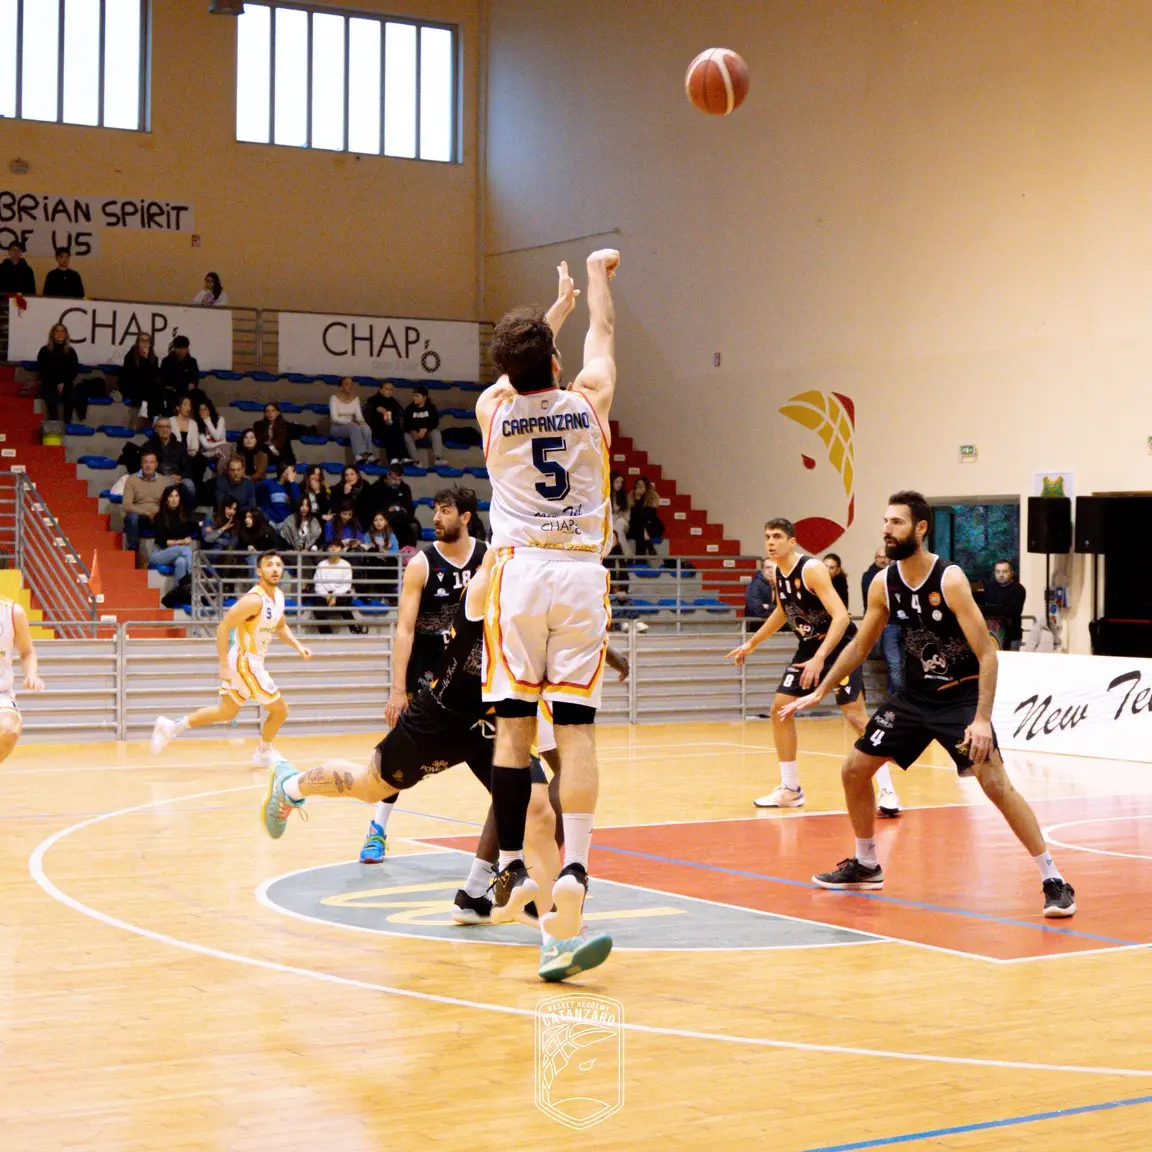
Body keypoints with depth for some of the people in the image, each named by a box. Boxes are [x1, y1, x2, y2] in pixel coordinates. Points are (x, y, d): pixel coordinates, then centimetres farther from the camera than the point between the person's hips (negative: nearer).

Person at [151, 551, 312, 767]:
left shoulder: (278, 596, 6)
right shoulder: (254, 600, -23)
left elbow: (280, 626, 24)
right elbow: (223, 627, -25)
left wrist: (298, 646, 9)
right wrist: (224, 666, -27)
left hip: (251, 662, 9)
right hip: (244, 663, -9)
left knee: (226, 712, 18)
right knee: (279, 710, 4)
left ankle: (172, 727, 19)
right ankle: (264, 753, 27)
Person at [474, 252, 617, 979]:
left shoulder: (493, 409, 5)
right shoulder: (589, 400, 3)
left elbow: (516, 370, 28)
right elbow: (603, 333, 23)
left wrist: (556, 307, 45)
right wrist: (597, 275, 42)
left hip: (521, 571, 1)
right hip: (583, 573, -1)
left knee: (514, 724, 5)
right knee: (577, 727, -4)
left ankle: (512, 868, 5)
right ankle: (575, 870, -15)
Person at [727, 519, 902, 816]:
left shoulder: (811, 569, -23)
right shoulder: (777, 573, 2)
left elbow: (841, 616, -30)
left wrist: (819, 659, -37)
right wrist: (752, 643, 25)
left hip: (839, 644, -8)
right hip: (809, 645, 8)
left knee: (855, 715, -17)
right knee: (780, 709, 4)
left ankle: (886, 790, -13)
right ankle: (790, 790, 14)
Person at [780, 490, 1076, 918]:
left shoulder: (950, 580, -22)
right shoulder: (883, 585, -4)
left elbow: (987, 653, -22)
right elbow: (859, 646, 11)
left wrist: (982, 719, -30)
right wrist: (819, 693, 10)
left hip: (961, 695, -7)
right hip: (915, 694, 7)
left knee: (995, 783, -21)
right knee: (854, 769, 7)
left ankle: (1054, 882, -12)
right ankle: (865, 866, 27)